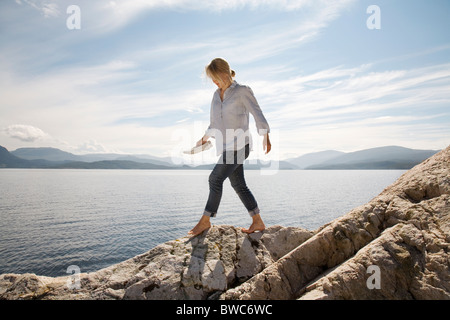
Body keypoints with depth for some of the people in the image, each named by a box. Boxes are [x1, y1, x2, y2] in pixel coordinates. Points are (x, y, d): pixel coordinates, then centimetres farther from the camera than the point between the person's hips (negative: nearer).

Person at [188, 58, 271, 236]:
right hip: (226, 147, 7)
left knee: (215, 178, -11)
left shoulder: (242, 91, -4)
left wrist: (265, 137, -21)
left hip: (239, 145, -7)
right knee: (238, 185, 6)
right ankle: (258, 222, 15)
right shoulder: (217, 95, 15)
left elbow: (257, 114, -11)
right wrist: (204, 139, 30)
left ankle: (205, 220, 2)